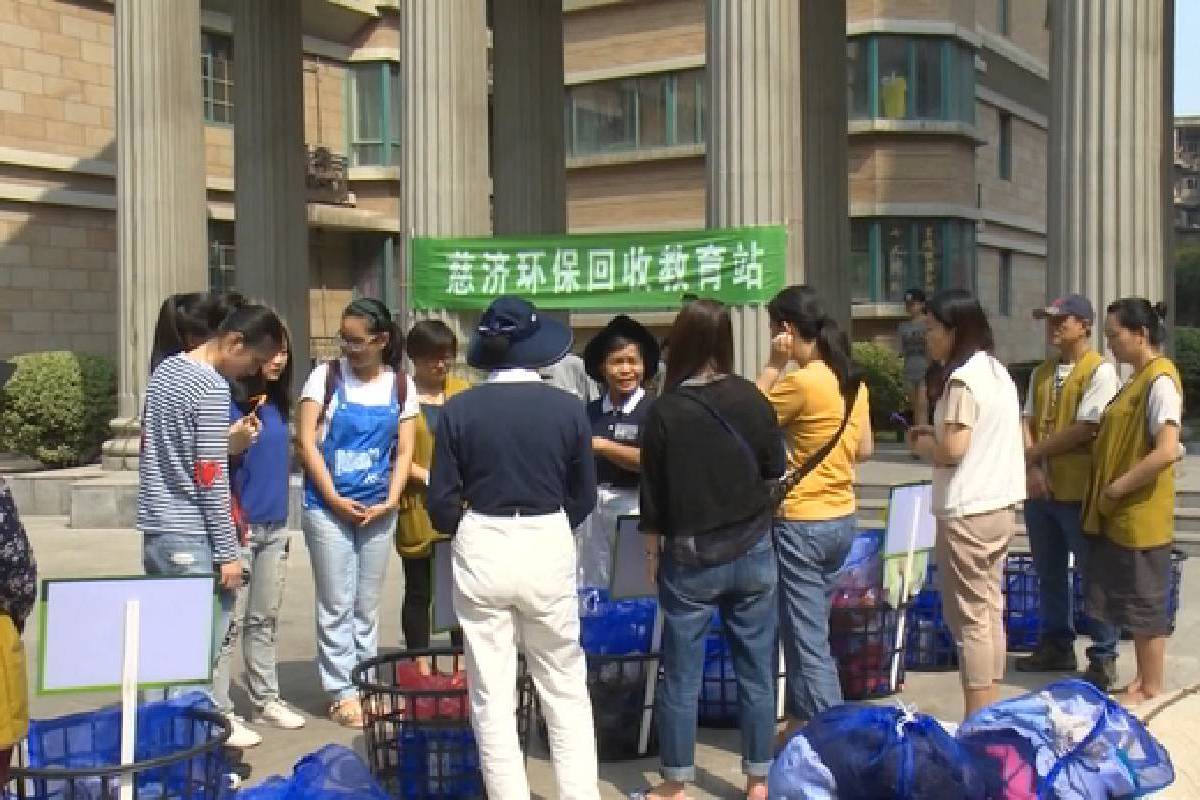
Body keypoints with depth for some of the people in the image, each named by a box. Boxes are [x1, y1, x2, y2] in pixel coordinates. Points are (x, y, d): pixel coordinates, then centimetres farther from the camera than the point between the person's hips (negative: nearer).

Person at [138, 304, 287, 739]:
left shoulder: (165, 369, 12)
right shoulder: (214, 389, -15)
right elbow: (211, 477, -16)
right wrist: (228, 552, -13)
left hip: (155, 527, 9)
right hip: (192, 537, -9)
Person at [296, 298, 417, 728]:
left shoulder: (401, 386, 3)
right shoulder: (326, 376, -4)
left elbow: (403, 452, 5)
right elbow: (306, 443, -6)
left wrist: (390, 501, -8)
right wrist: (335, 499, -12)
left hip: (378, 509, 3)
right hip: (329, 506, -2)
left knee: (367, 604, 11)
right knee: (337, 604, 1)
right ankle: (342, 692, 10)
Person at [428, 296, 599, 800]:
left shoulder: (458, 409, -5)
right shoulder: (567, 408, -4)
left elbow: (441, 502, -3)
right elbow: (584, 497, 4)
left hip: (481, 550, 0)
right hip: (549, 548, 0)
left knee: (491, 695, 9)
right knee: (566, 691, 13)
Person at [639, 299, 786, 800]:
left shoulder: (666, 411, -11)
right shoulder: (751, 398, -7)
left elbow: (653, 493, -5)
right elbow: (775, 466, 6)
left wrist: (652, 552, 7)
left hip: (690, 557, -2)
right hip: (751, 551, 2)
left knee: (681, 674, 7)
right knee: (755, 669, 11)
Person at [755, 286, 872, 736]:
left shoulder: (800, 383, -18)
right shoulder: (852, 381, 5)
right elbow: (864, 450, 13)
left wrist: (773, 365, -8)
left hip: (802, 523, -8)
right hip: (843, 520, 8)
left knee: (808, 641, -1)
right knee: (807, 629, 20)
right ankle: (801, 721, 31)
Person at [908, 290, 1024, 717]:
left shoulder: (962, 378, -17)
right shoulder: (997, 372, 12)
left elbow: (952, 450, -22)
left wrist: (920, 444, -3)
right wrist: (937, 433, 12)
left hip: (966, 512, -9)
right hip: (999, 506, 9)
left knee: (969, 618, -3)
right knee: (989, 610, 14)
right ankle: (991, 712, 22)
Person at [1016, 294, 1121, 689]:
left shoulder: (1101, 371, -10)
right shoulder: (1041, 372, 11)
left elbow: (1084, 430, -17)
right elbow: (1027, 423, 7)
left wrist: (1033, 453, -9)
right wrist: (1032, 468, -9)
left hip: (1080, 490, -7)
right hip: (1040, 489, 7)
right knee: (1049, 573, 15)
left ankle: (1103, 657, 14)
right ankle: (1056, 646, 27)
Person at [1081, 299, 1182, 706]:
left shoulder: (1160, 380, -17)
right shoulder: (1138, 379, 12)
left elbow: (1167, 451, -26)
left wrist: (1118, 487, -18)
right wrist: (1108, 491, 9)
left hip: (1142, 515, -9)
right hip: (1122, 516, 9)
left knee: (1145, 602, 1)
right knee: (1131, 601, 16)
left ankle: (1151, 689, 13)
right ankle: (1142, 681, 27)